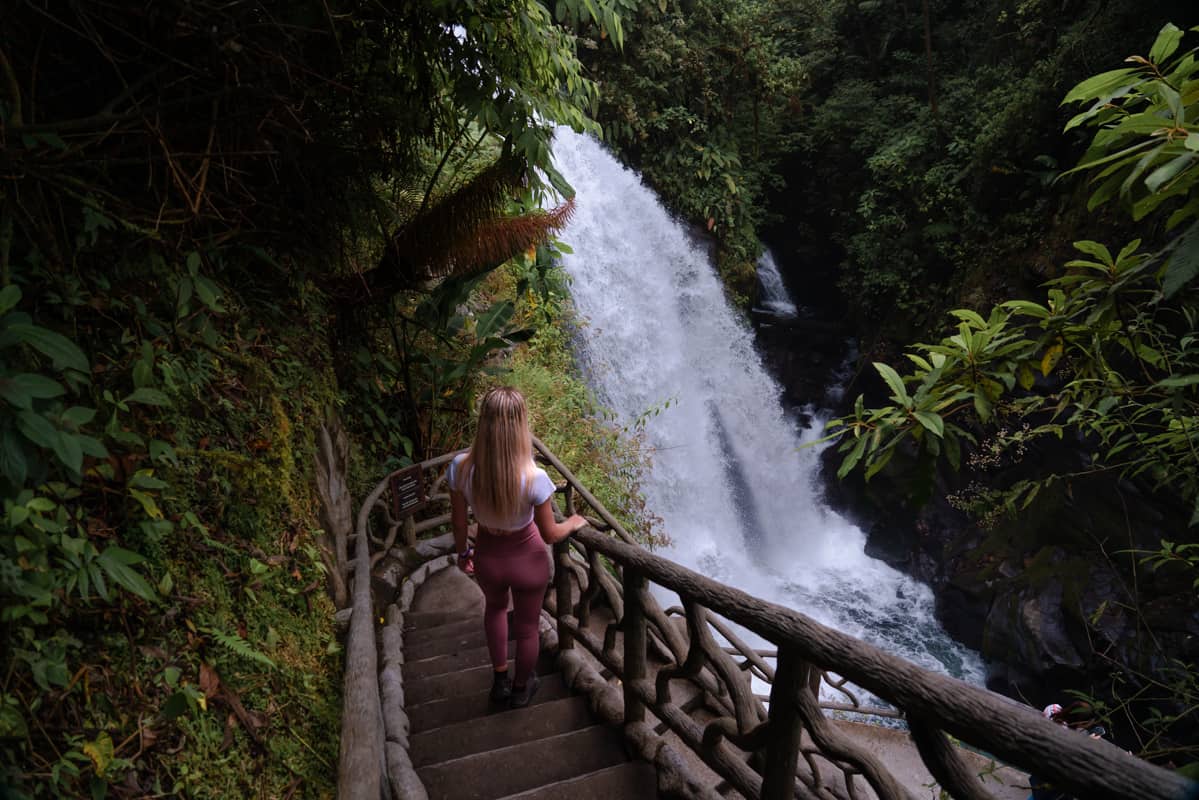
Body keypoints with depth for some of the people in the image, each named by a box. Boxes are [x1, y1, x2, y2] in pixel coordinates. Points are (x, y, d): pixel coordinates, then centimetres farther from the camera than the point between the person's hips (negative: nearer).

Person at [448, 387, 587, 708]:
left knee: (495, 608, 37)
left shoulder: (461, 467, -27)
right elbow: (550, 535, -19)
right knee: (526, 627, 26)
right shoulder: (533, 478, -34)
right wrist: (573, 523, 3)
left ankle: (500, 680, 52)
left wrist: (463, 551, 11)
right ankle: (521, 688, 52)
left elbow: (458, 520, -9)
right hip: (527, 560, -2)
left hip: (487, 557, 3)